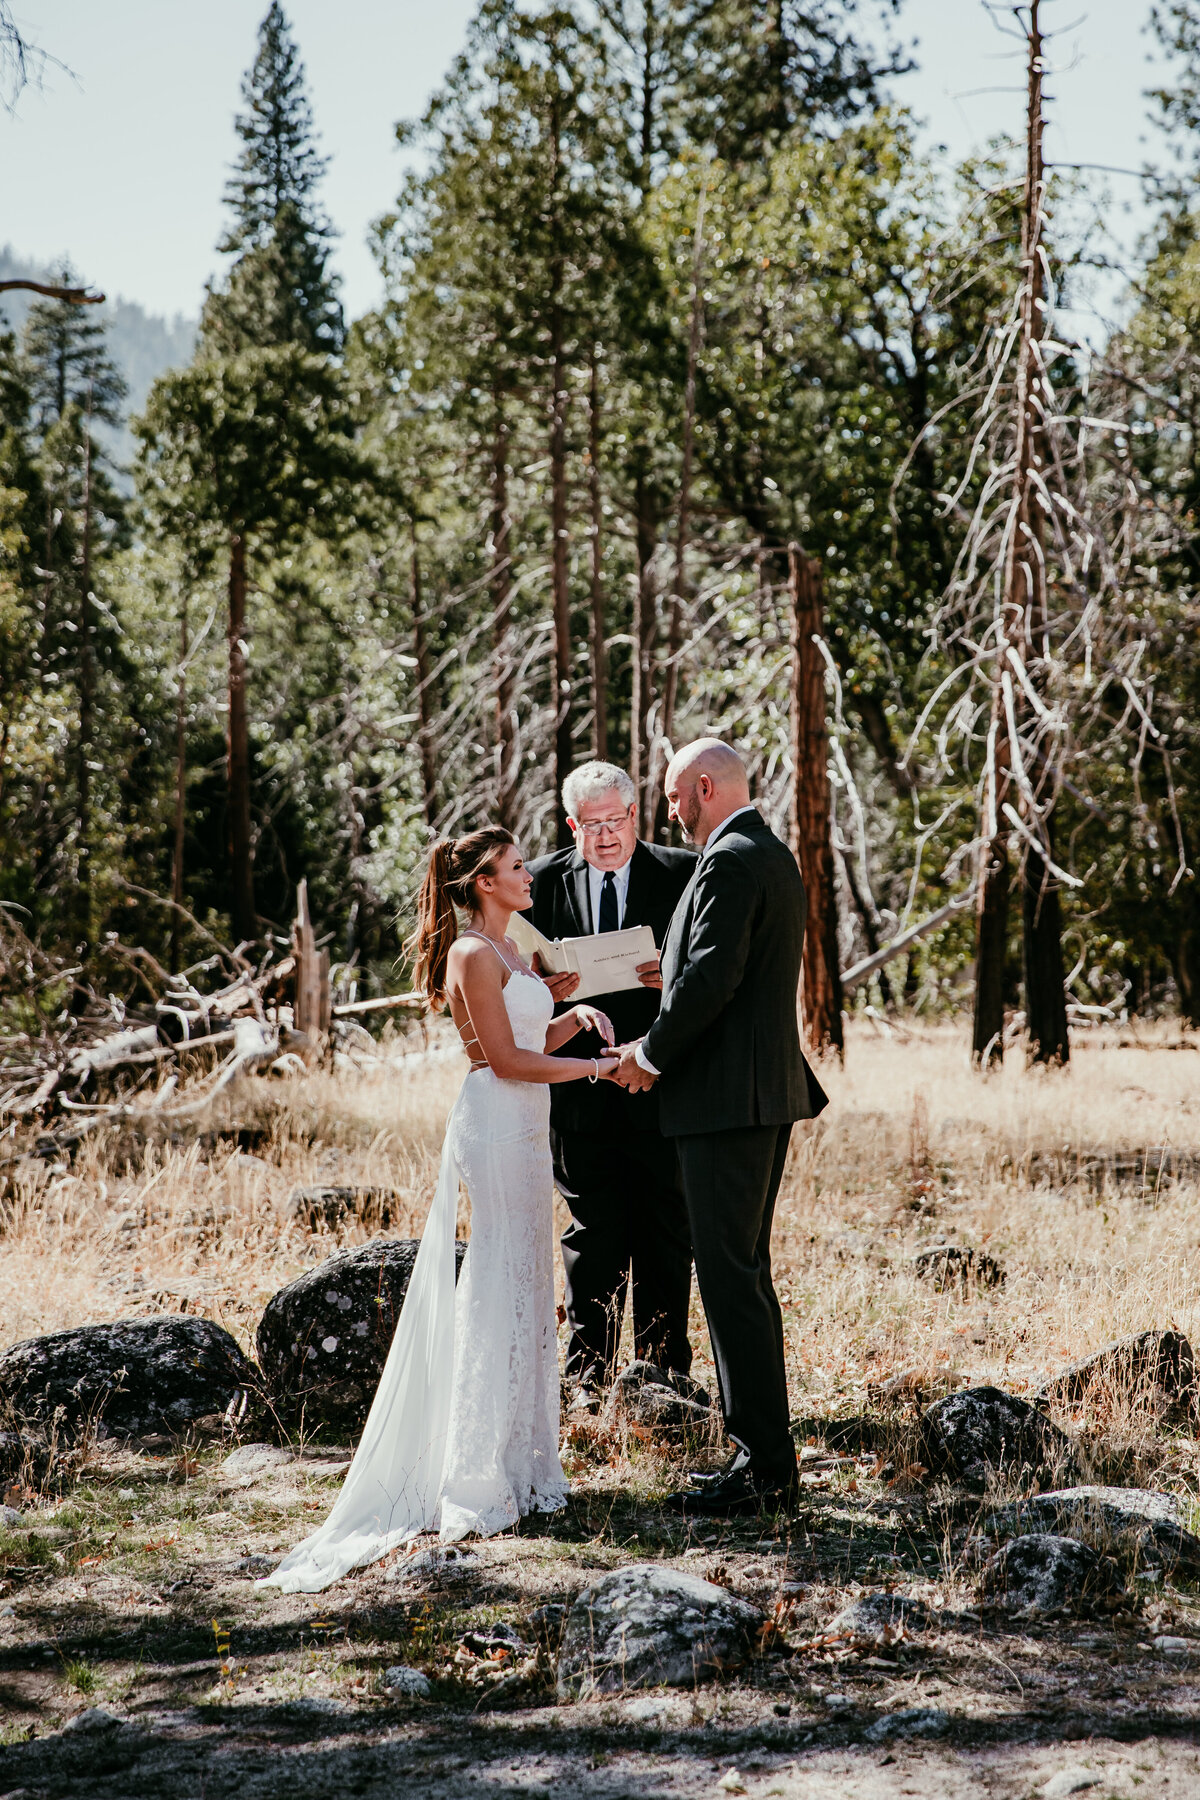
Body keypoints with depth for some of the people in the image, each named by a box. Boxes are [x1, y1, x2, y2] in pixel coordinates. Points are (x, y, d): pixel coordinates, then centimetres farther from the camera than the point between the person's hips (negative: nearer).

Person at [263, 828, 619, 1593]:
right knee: (498, 1297, -6)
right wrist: (594, 1067, -12)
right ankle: (481, 1477, -1)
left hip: (524, 1129, 10)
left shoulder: (509, 950, 18)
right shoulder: (473, 954, -12)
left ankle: (518, 1461, 20)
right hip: (494, 1125, -10)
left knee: (527, 1293, 12)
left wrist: (578, 1015, 2)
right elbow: (506, 1058, -16)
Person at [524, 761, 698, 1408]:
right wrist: (542, 989, -13)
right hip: (581, 1087, 1)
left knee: (665, 1236, 6)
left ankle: (663, 1372, 16)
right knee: (592, 1236, 5)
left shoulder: (682, 875, 1)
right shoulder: (544, 881, 6)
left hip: (659, 1084, -1)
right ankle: (589, 1376, 13)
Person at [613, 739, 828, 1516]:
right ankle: (770, 1457, 19)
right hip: (769, 1089, 11)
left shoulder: (731, 861, -14)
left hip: (728, 1100, -11)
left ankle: (762, 1466, -6)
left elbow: (710, 978, -22)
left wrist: (649, 1054, -9)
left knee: (732, 1280, -8)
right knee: (746, 1275, 14)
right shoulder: (775, 855, 18)